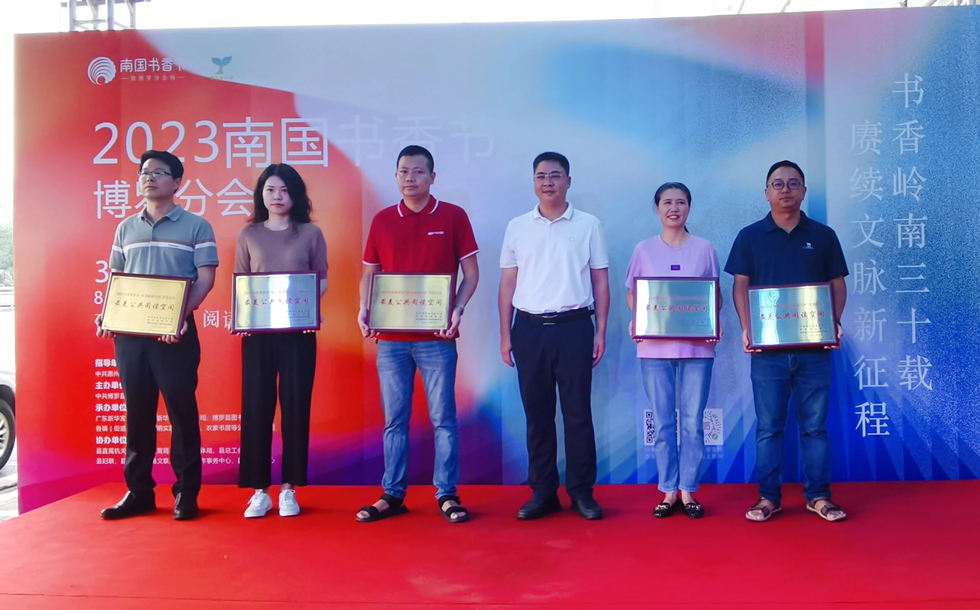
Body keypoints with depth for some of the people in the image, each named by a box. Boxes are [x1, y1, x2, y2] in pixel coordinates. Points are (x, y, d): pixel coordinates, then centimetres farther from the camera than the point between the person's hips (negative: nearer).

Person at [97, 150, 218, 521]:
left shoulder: (196, 227, 1)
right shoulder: (125, 229, 15)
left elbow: (205, 279, -6)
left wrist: (182, 314, -21)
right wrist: (105, 316, 0)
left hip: (175, 333, -4)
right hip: (129, 333, 5)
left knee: (182, 411, -1)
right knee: (137, 412, 8)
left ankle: (186, 493, 7)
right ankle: (139, 492, 17)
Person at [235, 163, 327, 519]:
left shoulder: (310, 233, 6)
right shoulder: (249, 234, 9)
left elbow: (322, 281, 5)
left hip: (298, 331, -1)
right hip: (257, 331, 1)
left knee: (295, 407, 2)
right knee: (256, 407, 1)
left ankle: (289, 489, 12)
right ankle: (259, 490, 10)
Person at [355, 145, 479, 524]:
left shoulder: (453, 217, 2)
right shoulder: (382, 220, 9)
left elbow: (471, 272, 2)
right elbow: (369, 273, 14)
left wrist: (458, 310, -13)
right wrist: (363, 310, -3)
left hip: (436, 337, -2)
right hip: (390, 338, 3)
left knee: (443, 417, 2)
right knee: (394, 419, 9)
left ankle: (447, 494, 13)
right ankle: (392, 495, 18)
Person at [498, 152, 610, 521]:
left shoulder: (588, 225, 5)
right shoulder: (517, 227, 9)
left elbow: (600, 281, 7)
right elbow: (507, 283, 10)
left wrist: (600, 332, 1)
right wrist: (505, 334, 5)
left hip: (574, 327, -1)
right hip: (529, 328, 2)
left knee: (577, 412, 2)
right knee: (537, 413, 7)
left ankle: (582, 492, 12)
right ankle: (543, 493, 16)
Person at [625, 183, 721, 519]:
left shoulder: (704, 249, 5)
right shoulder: (644, 250, 6)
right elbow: (631, 294, 9)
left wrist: (715, 324, -8)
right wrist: (636, 320, -10)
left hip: (697, 347, 0)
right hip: (655, 347, 1)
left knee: (692, 422, 2)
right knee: (663, 423, 5)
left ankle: (688, 491, 13)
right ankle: (669, 491, 15)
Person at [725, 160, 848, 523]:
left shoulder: (823, 236, 8)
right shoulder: (750, 237, 5)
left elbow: (837, 285, 10)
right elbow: (740, 286, 3)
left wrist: (835, 322, -5)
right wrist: (746, 328, -9)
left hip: (814, 346, 1)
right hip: (768, 347, -1)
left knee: (815, 425, 6)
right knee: (768, 426, 4)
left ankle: (818, 496, 16)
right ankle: (768, 497, 12)